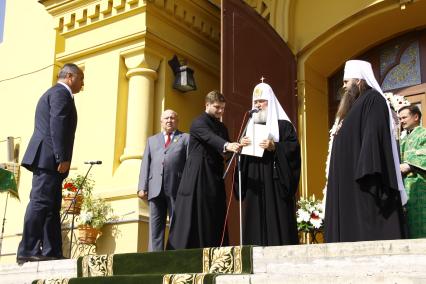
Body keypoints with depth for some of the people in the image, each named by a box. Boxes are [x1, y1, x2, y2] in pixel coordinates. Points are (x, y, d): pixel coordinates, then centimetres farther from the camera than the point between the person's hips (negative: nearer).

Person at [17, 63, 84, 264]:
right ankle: (27, 251, -14)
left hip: (46, 159, 11)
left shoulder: (53, 93, 28)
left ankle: (52, 252, 6)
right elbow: (58, 125, -17)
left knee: (51, 207, 7)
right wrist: (62, 158, -21)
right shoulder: (61, 93, -4)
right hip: (49, 158, -11)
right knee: (40, 203, -13)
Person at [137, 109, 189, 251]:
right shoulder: (152, 140, 26)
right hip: (155, 188, 3)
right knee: (155, 226, 0)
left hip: (177, 188, -3)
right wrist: (142, 187, 4)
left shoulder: (185, 138, 15)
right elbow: (145, 165, 17)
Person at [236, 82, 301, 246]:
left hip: (275, 179, -5)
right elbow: (244, 153, 18)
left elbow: (293, 147, -5)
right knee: (256, 218, 0)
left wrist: (274, 147, -18)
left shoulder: (283, 125, 4)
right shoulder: (251, 126, 19)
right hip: (254, 181, 5)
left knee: (276, 217, -10)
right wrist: (242, 145, -4)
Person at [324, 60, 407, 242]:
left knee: (369, 226, -12)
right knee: (353, 226, 5)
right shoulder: (355, 104, 24)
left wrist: (368, 173, -26)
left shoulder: (373, 99, -5)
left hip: (362, 177, -10)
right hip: (350, 177, 10)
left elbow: (373, 135, -18)